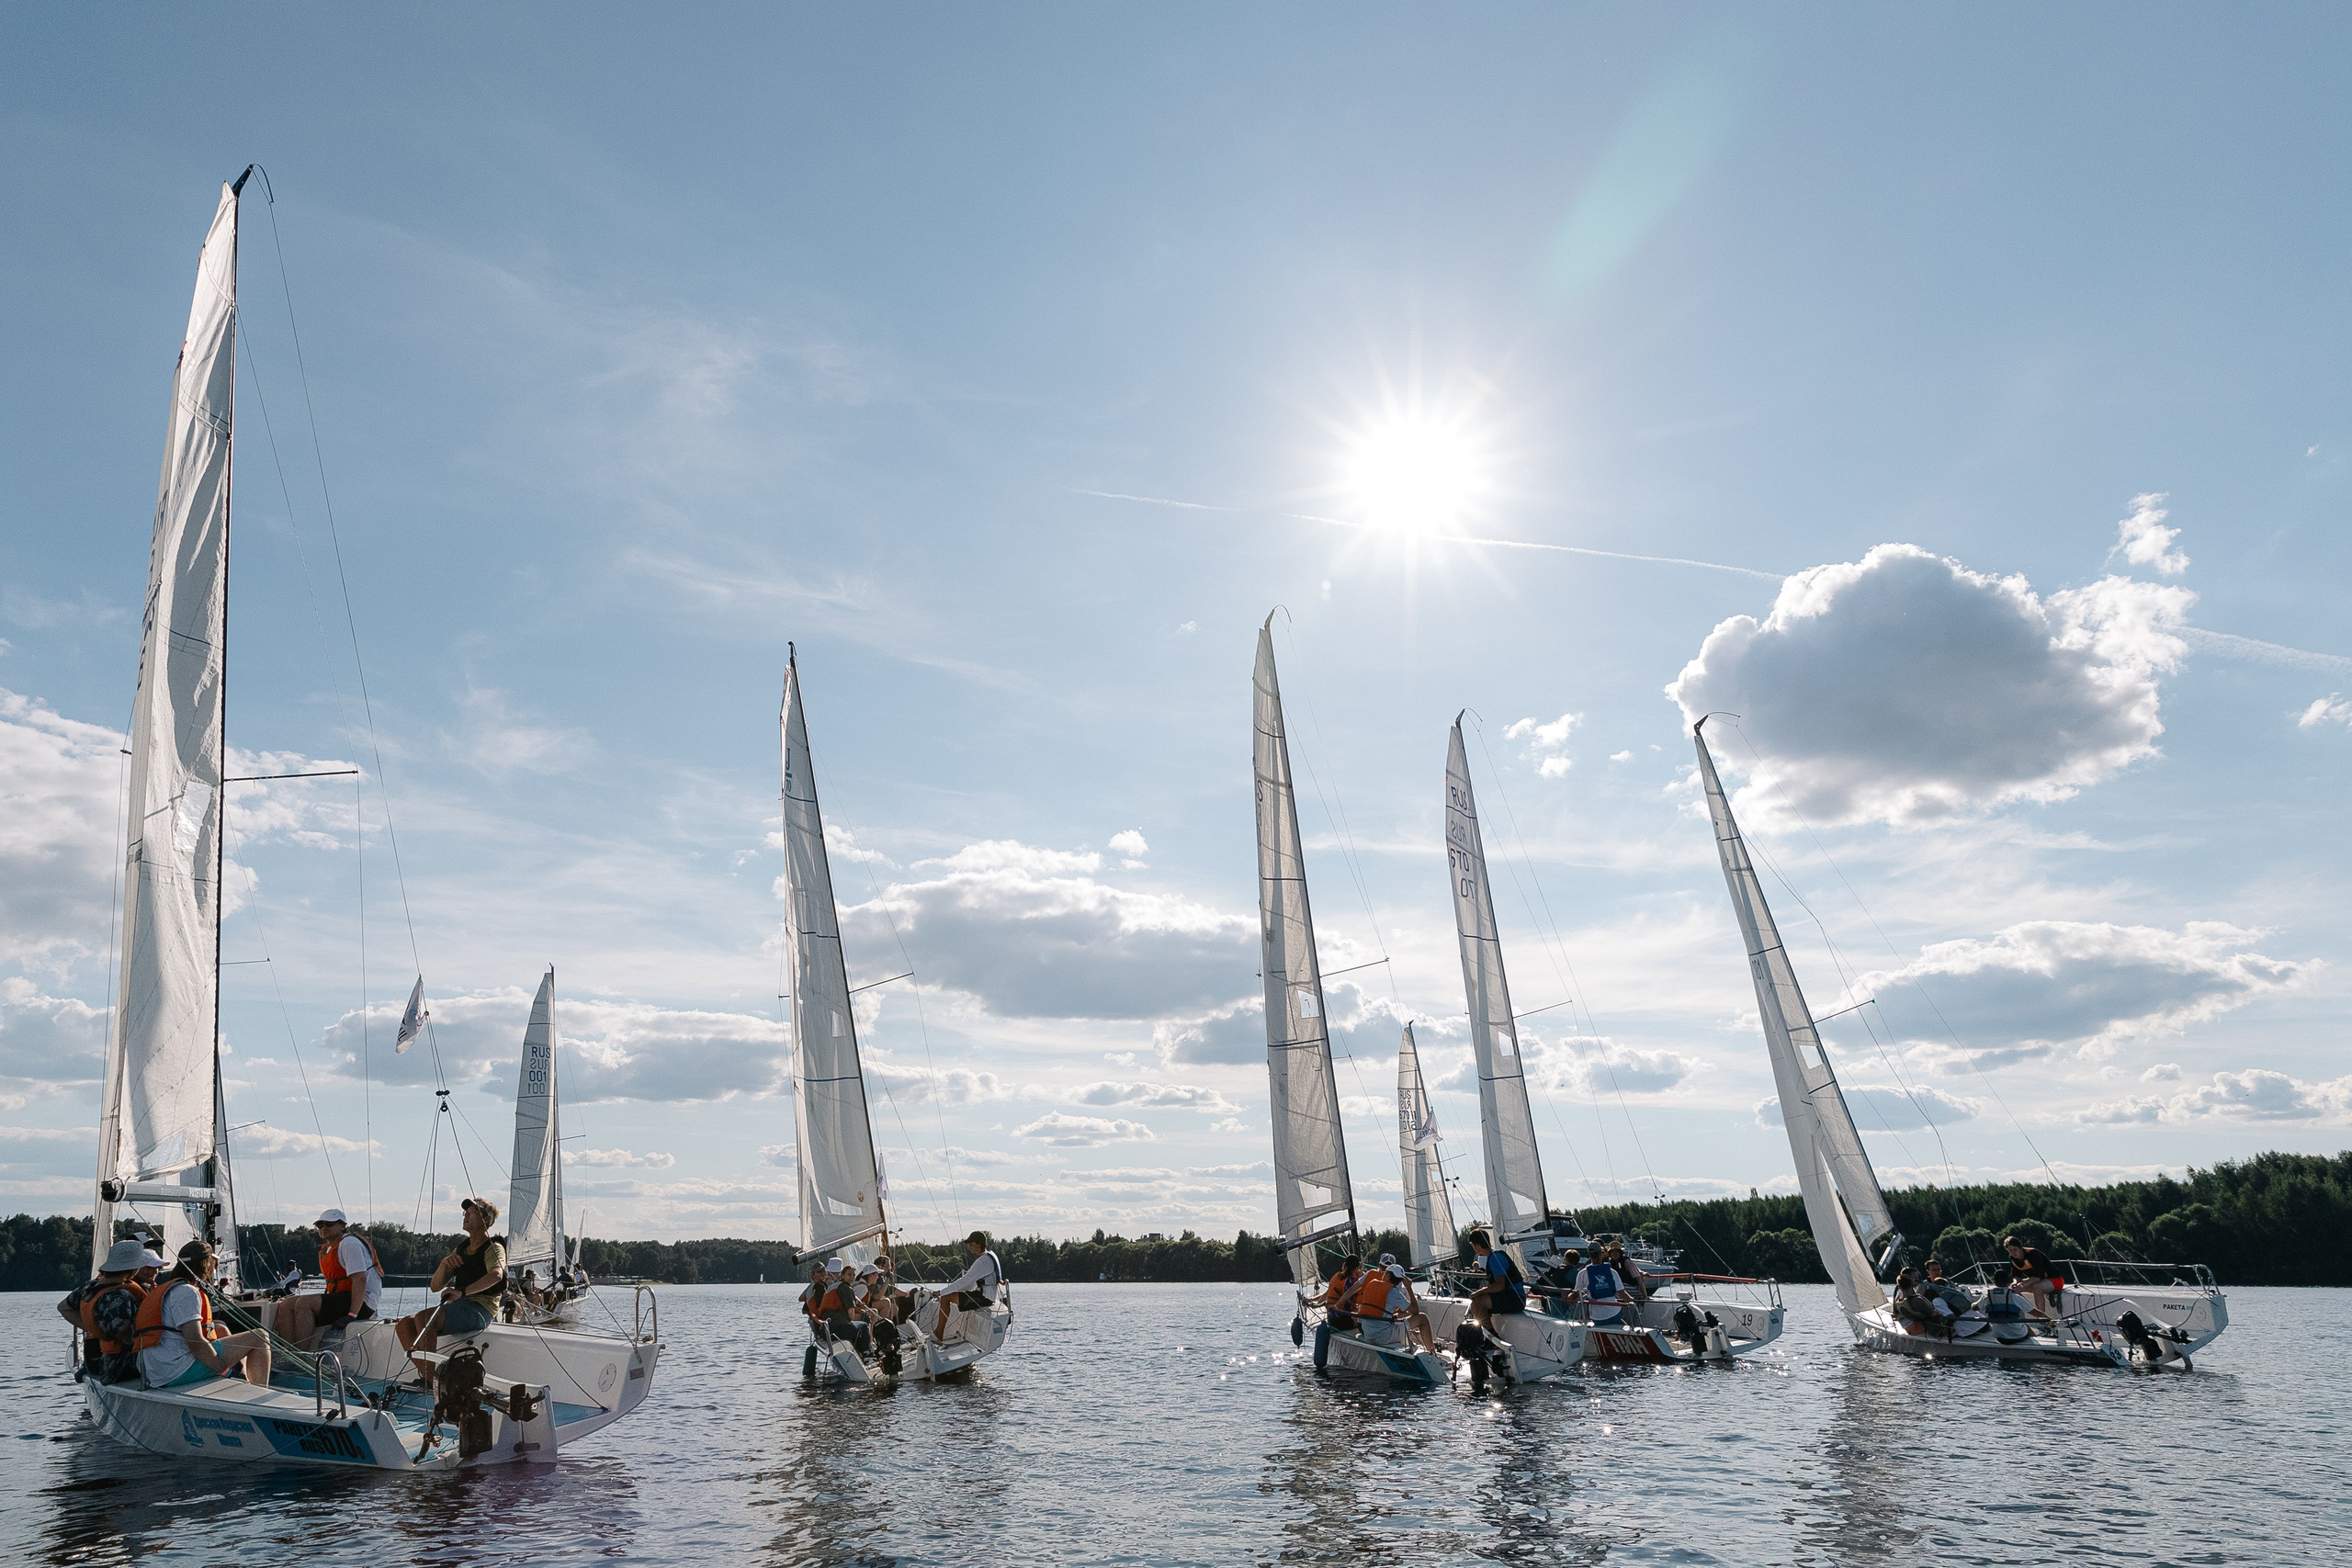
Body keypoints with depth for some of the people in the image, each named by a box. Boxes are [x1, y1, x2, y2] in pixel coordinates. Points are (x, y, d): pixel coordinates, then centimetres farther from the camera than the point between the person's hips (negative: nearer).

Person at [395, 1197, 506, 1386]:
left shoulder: (494, 1248, -3)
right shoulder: (461, 1250, 23)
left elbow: (496, 1274, -26)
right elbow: (435, 1287, 21)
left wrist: (462, 1292, -37)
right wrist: (445, 1264, 1)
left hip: (479, 1309, -9)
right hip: (458, 1308, 9)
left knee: (423, 1317, -28)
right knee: (404, 1324, -7)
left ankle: (431, 1377, -27)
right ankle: (426, 1378, -13)